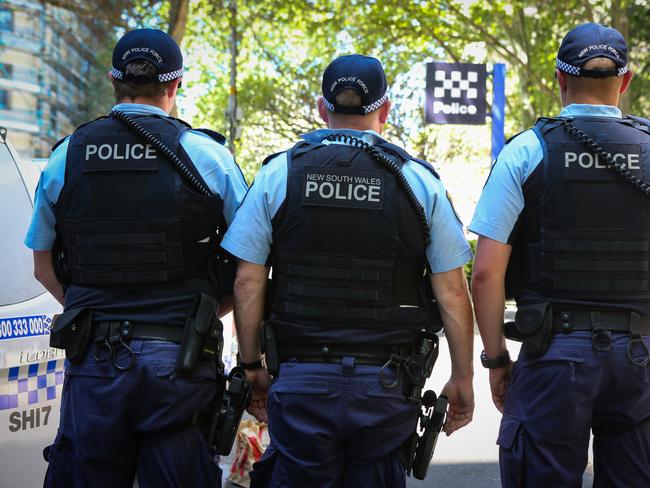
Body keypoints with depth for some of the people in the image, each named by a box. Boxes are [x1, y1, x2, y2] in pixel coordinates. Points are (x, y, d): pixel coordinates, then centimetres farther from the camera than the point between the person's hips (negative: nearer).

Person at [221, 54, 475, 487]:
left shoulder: (278, 174, 1)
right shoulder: (418, 180, 0)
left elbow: (247, 282, -1)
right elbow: (452, 292, -1)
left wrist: (251, 364, 9)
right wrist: (462, 378, 8)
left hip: (301, 384, 0)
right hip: (385, 386, 0)